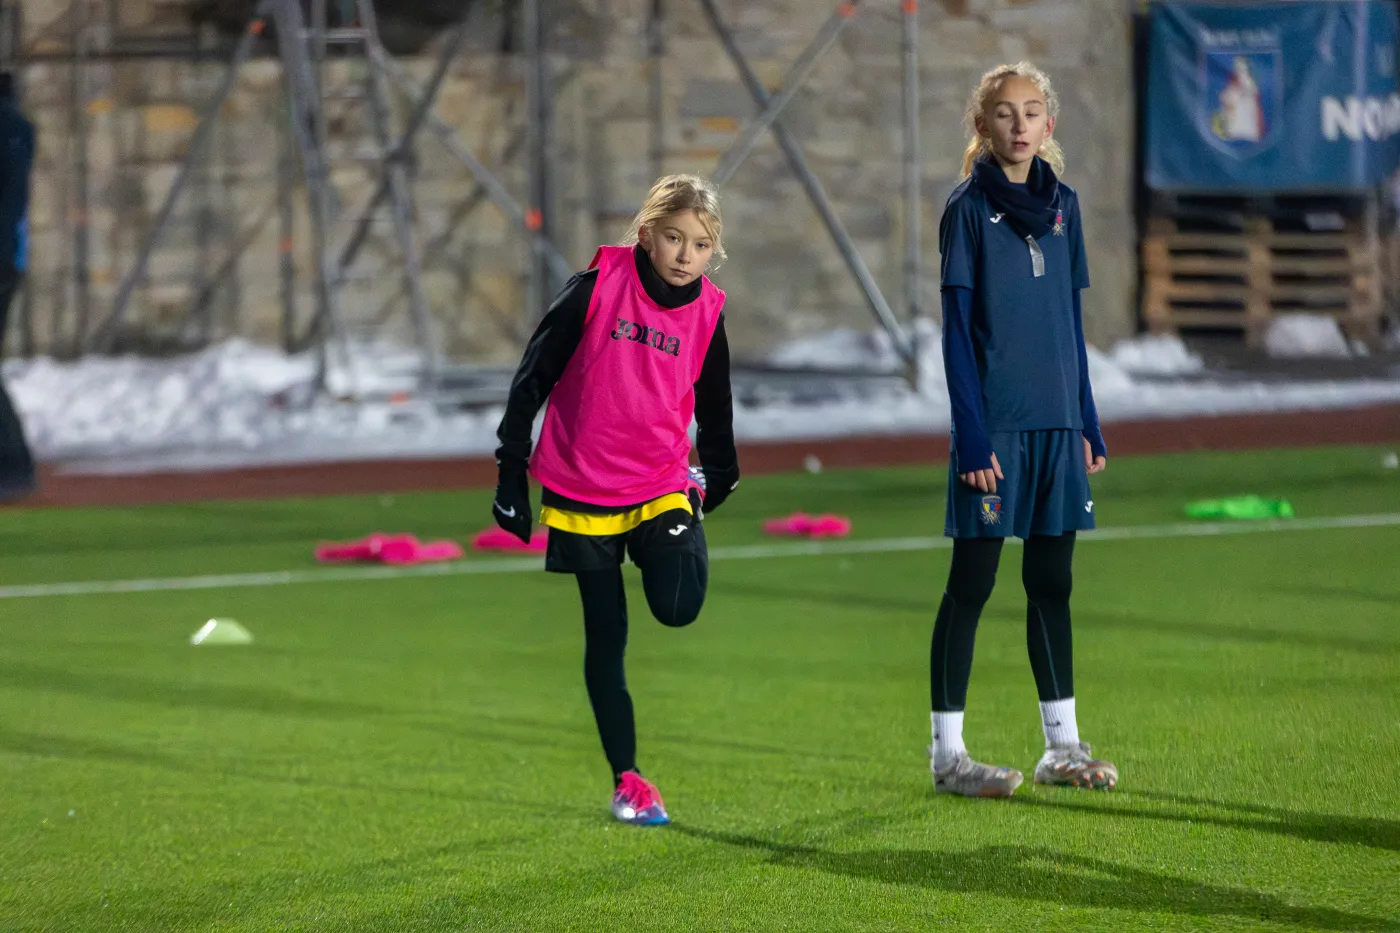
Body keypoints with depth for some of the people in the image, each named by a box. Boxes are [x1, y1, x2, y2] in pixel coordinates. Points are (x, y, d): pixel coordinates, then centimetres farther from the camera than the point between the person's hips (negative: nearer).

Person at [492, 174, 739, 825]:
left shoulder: (708, 315, -1)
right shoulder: (596, 289, -10)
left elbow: (715, 412, 14)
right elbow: (533, 377, -4)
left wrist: (721, 489, 19)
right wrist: (511, 471, -4)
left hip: (661, 489, 1)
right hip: (581, 496, -1)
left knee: (678, 609, -21)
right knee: (605, 641, 3)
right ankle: (626, 779, 14)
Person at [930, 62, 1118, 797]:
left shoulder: (1061, 206, 10)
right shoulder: (969, 209, -5)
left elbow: (1071, 319, 15)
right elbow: (957, 329, -8)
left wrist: (1089, 424, 12)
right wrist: (972, 436, -14)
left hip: (1056, 426, 5)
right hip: (995, 425, -5)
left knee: (1052, 583, 10)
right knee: (972, 583, -1)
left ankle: (1062, 744, 17)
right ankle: (948, 750, 4)